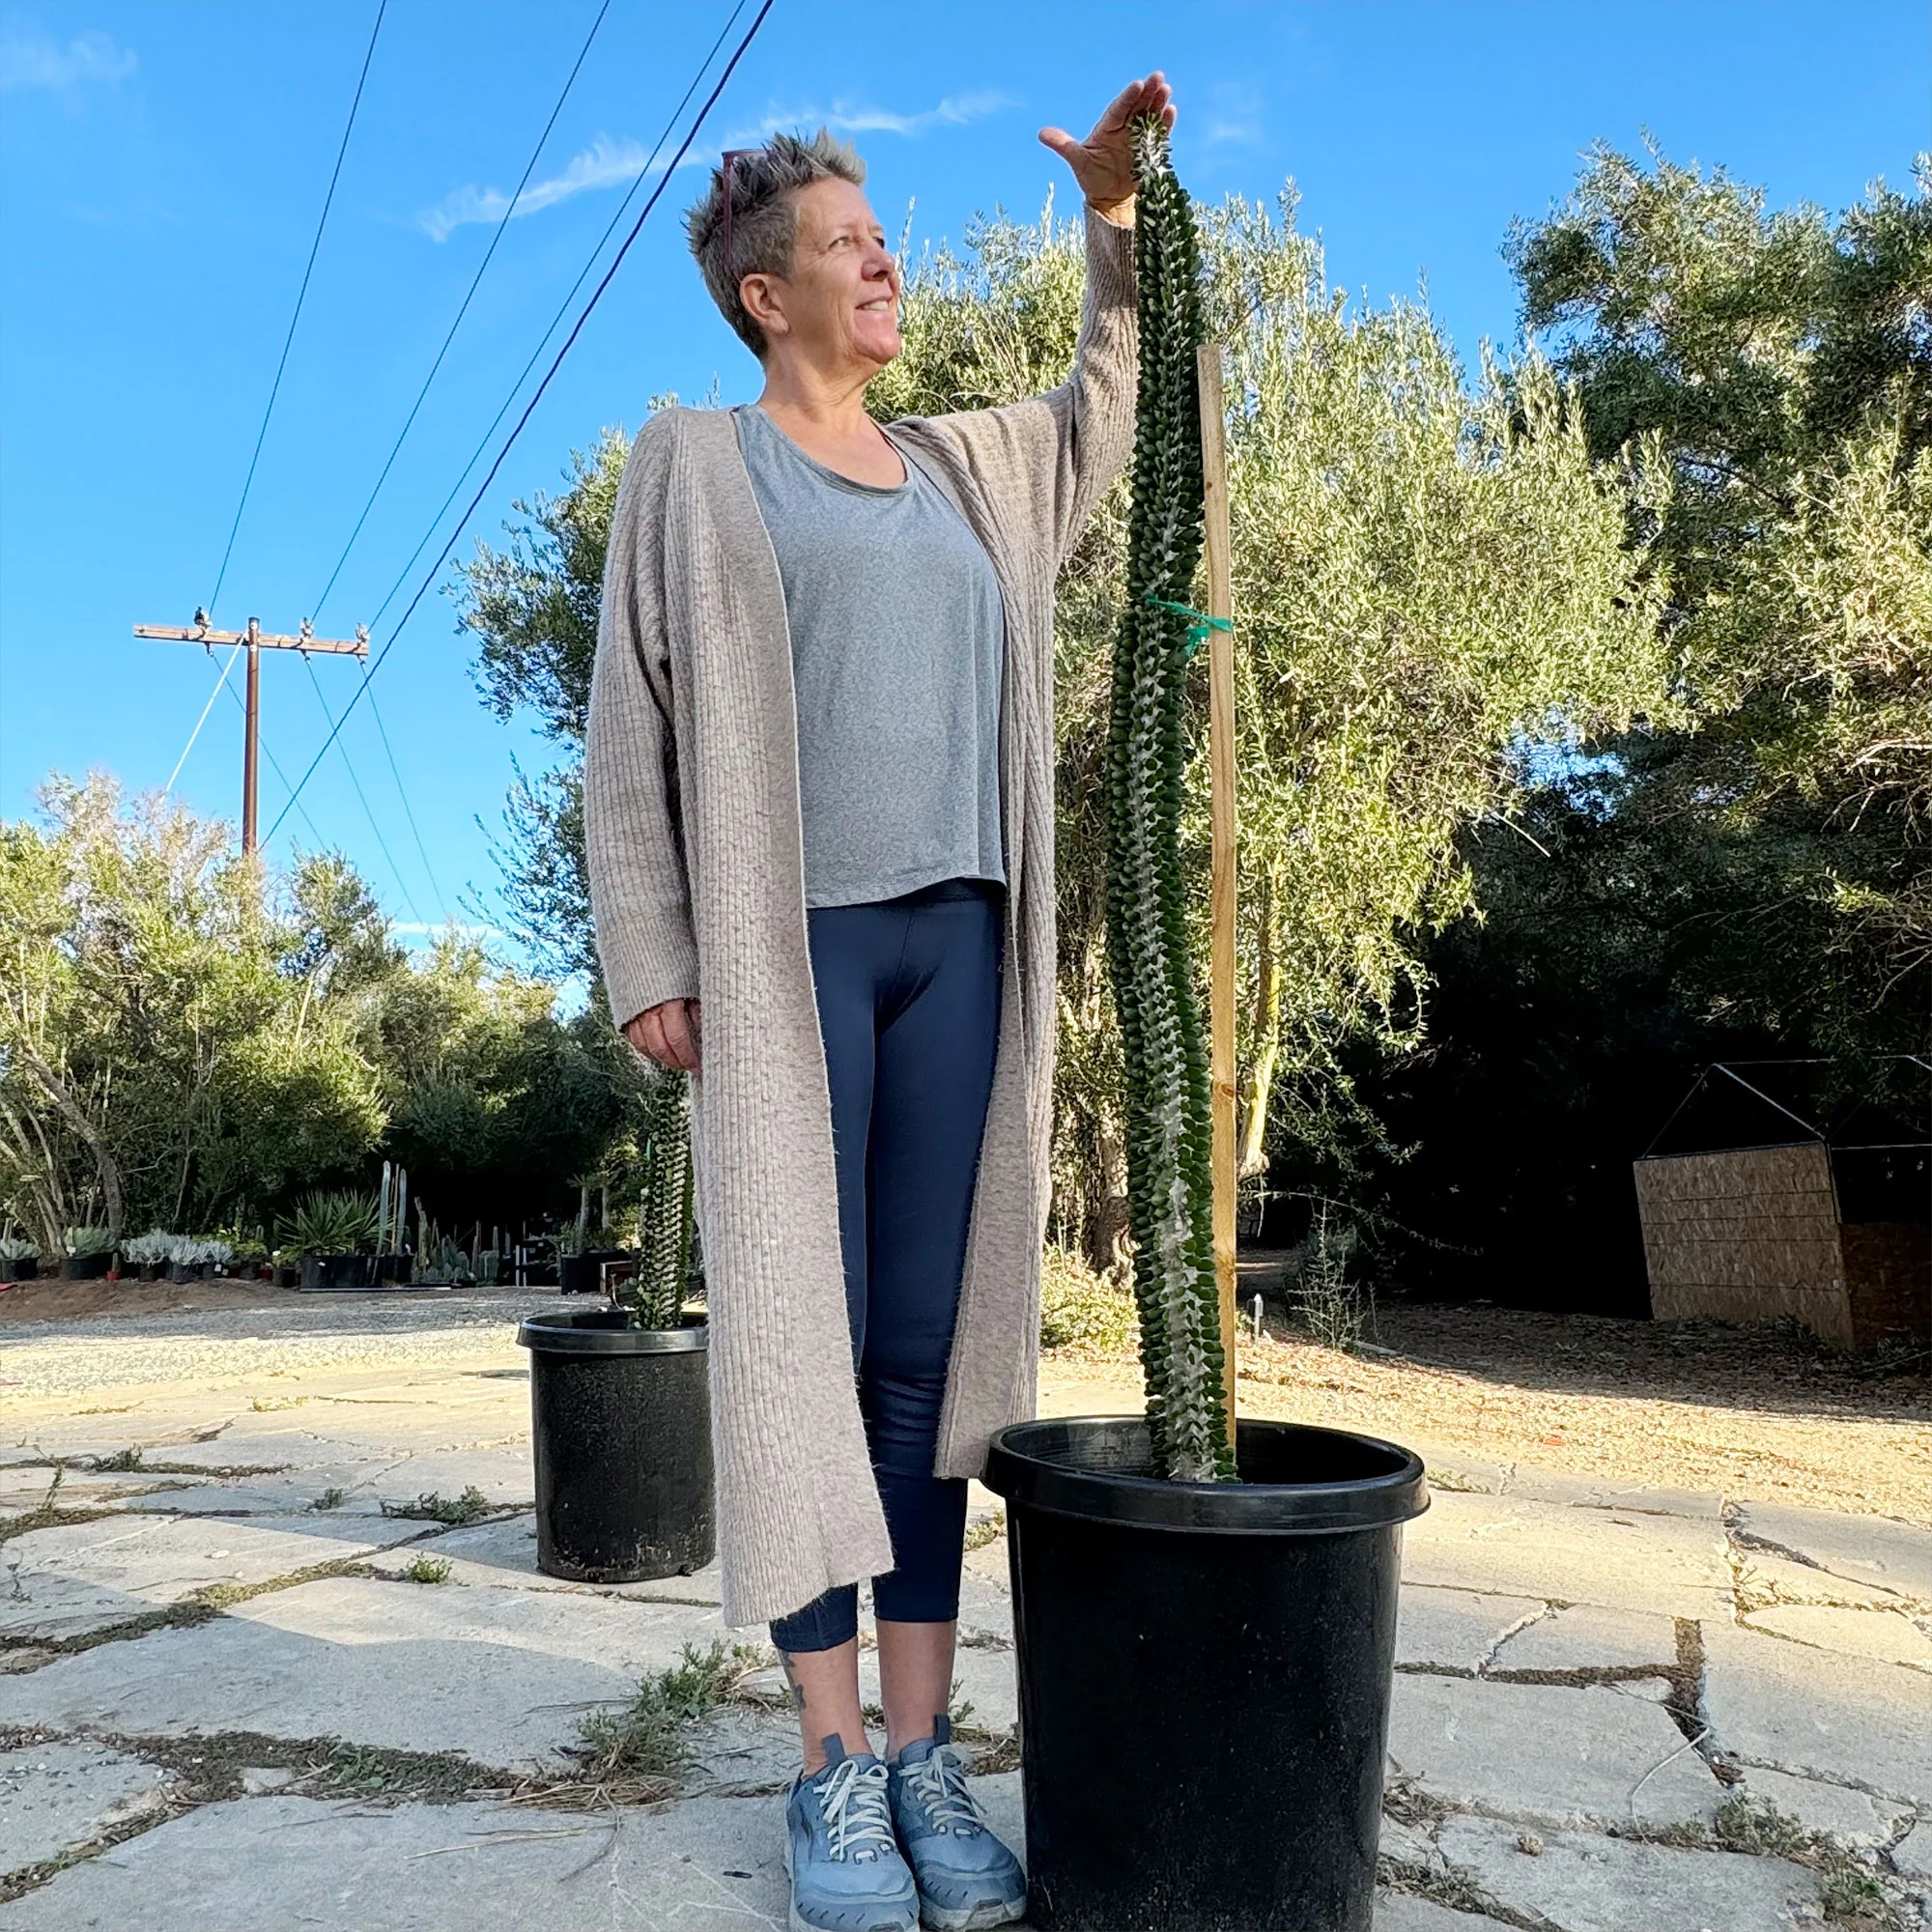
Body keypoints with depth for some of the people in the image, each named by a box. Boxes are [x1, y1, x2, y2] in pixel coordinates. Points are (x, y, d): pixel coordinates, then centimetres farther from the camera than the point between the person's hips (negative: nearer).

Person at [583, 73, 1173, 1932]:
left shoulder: (961, 469, 20)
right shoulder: (694, 459, 6)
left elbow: (1109, 413, 36)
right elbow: (632, 728, 1)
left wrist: (1113, 211, 25)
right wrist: (647, 960, -7)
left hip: (955, 939, 4)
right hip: (785, 944, -4)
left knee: (929, 1350, 3)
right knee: (799, 1343, -4)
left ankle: (925, 1750, 10)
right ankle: (832, 1765, 6)